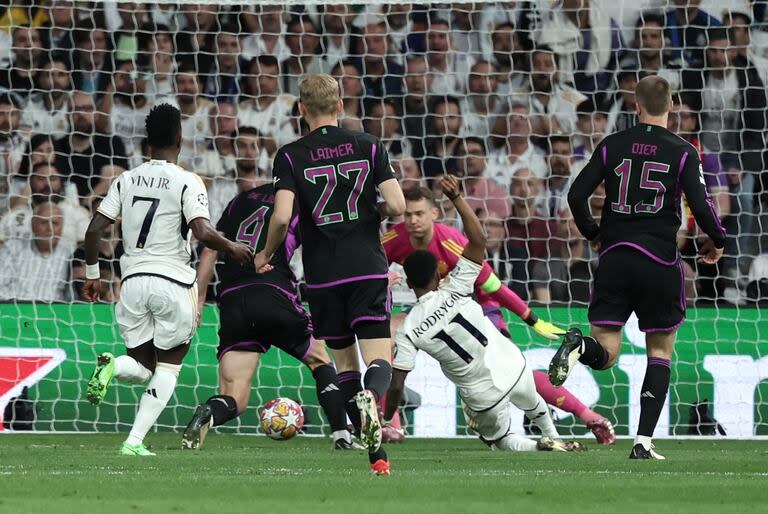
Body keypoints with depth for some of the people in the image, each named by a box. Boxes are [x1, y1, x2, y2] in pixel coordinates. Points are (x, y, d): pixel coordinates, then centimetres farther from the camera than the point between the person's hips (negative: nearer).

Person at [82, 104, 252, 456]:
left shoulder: (126, 180, 7)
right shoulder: (187, 182, -6)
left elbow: (94, 230, 5)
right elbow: (202, 232, -19)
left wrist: (91, 274, 18)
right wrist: (233, 248, -1)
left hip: (133, 281, 4)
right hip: (173, 282, -4)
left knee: (142, 369, 16)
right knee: (168, 367, 10)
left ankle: (112, 366, -20)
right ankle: (135, 441, -5)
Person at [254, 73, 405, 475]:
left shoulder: (290, 156, -2)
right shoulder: (368, 147, 3)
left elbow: (282, 216, -13)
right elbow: (397, 205, -5)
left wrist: (266, 254, 5)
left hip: (323, 276, 0)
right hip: (368, 268, 0)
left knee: (345, 362, 11)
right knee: (378, 358, -2)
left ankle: (375, 455, 4)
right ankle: (371, 397, -39)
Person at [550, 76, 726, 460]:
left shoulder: (612, 146, 4)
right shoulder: (683, 153, -3)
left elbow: (576, 195, 1)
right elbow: (701, 205, -10)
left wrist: (593, 234, 19)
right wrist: (717, 241, 10)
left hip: (615, 256, 2)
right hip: (659, 262, -2)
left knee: (605, 353, 3)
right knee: (661, 351, 13)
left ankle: (579, 346, -35)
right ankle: (644, 442, 4)